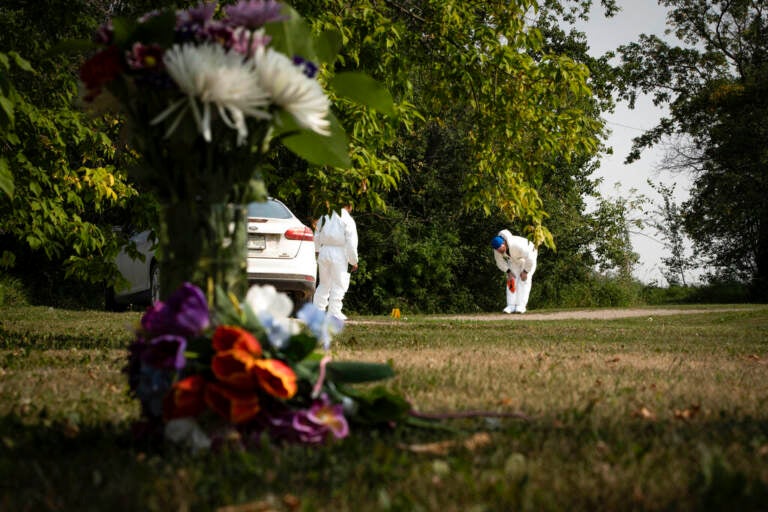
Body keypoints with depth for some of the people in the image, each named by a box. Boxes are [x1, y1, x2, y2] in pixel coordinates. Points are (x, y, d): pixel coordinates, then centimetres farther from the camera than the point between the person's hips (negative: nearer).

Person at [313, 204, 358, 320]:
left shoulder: (325, 217, 11)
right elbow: (351, 242, -9)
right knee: (339, 284, 1)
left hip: (324, 251, 6)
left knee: (324, 283, 15)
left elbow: (317, 236, 17)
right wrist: (354, 261, -4)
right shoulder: (348, 220, -7)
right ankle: (334, 312, -3)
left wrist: (318, 251, 26)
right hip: (339, 253, -6)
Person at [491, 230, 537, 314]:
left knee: (524, 280, -16)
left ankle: (521, 306, -16)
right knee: (512, 280, -7)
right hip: (515, 260, 5)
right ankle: (511, 306, -9)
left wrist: (525, 272, -30)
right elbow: (500, 262, -7)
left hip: (529, 255, -5)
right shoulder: (497, 248, -24)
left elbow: (530, 258, -39)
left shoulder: (516, 245, -44)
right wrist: (508, 272, -16)